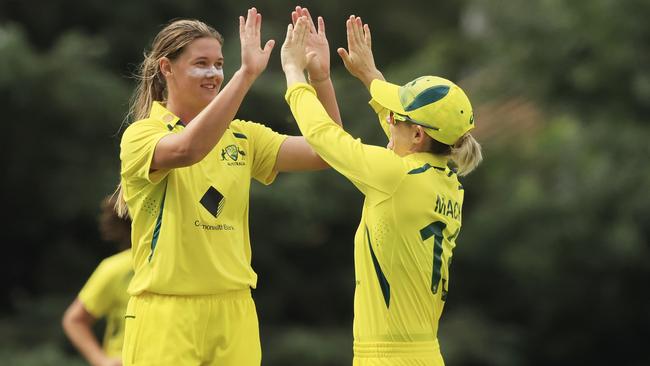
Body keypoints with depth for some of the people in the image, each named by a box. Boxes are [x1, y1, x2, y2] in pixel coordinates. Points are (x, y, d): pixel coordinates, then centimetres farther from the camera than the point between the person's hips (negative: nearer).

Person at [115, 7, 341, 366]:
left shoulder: (241, 137, 11)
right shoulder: (141, 135, -5)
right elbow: (187, 149, -28)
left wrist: (320, 77, -12)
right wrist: (247, 73, -31)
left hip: (234, 312, 5)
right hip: (167, 313, -5)